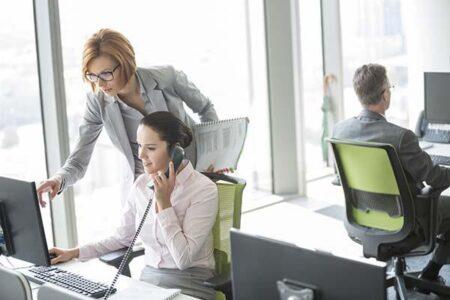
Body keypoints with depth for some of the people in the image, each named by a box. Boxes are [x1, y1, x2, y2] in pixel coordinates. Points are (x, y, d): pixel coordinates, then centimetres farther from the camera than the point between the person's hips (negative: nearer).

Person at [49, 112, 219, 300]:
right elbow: (122, 237, 15)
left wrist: (164, 203, -17)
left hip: (190, 284, -4)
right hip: (149, 277, 5)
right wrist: (75, 253, 6)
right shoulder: (142, 184, 5)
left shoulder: (204, 190, -13)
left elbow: (184, 259, -17)